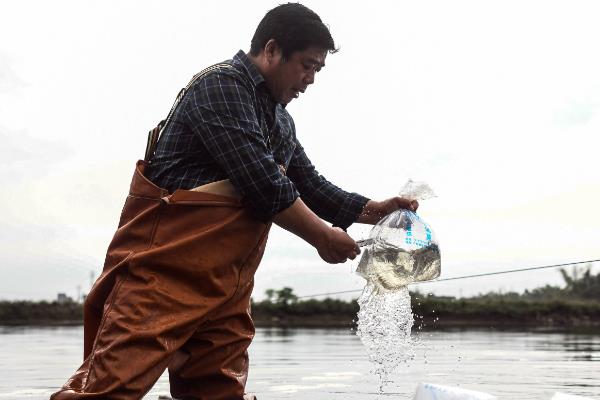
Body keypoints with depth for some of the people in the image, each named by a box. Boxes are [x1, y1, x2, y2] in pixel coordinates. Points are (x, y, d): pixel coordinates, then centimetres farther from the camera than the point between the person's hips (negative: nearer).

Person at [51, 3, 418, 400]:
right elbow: (262, 183, -17)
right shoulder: (222, 85, -10)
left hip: (228, 277, 9)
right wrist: (322, 237, -9)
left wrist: (372, 210, 13)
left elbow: (309, 185, 25)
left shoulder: (281, 121, 19)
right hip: (168, 262, -9)